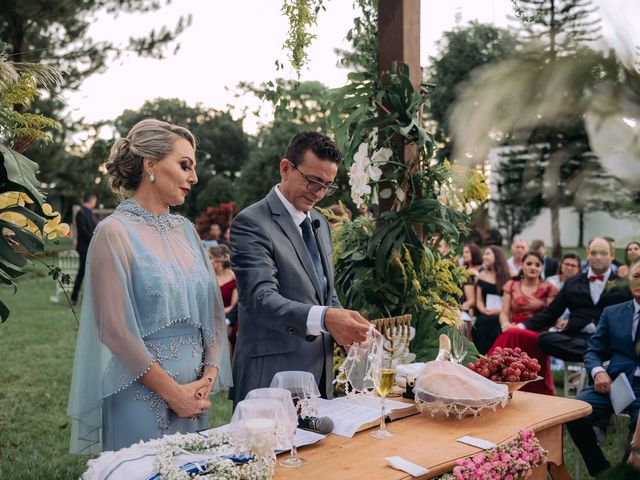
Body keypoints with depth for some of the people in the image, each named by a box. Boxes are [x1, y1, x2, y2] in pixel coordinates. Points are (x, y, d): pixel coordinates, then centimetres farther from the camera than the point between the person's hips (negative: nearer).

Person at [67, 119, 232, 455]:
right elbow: (115, 329, -14)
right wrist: (173, 392, -12)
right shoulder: (115, 232, -11)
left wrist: (209, 376, -3)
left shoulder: (185, 230, 8)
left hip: (195, 392, 6)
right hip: (142, 393, -6)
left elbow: (212, 310, 9)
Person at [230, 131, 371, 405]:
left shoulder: (320, 224, 15)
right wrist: (324, 319, -38)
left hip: (320, 372, 7)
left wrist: (343, 327, -1)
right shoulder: (251, 223, -12)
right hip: (271, 376, -7)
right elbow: (262, 298, -24)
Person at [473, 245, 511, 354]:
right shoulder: (482, 275, 17)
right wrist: (483, 309, -5)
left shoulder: (508, 275, 4)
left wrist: (500, 310, -15)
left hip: (501, 317, -3)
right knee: (481, 350, -12)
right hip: (483, 319, 3)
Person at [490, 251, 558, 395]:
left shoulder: (548, 289, 11)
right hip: (514, 332, 2)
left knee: (514, 335, -37)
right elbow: (504, 313, 11)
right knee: (510, 335, -36)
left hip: (537, 336, -2)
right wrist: (505, 325, -14)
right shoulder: (511, 285, 17)